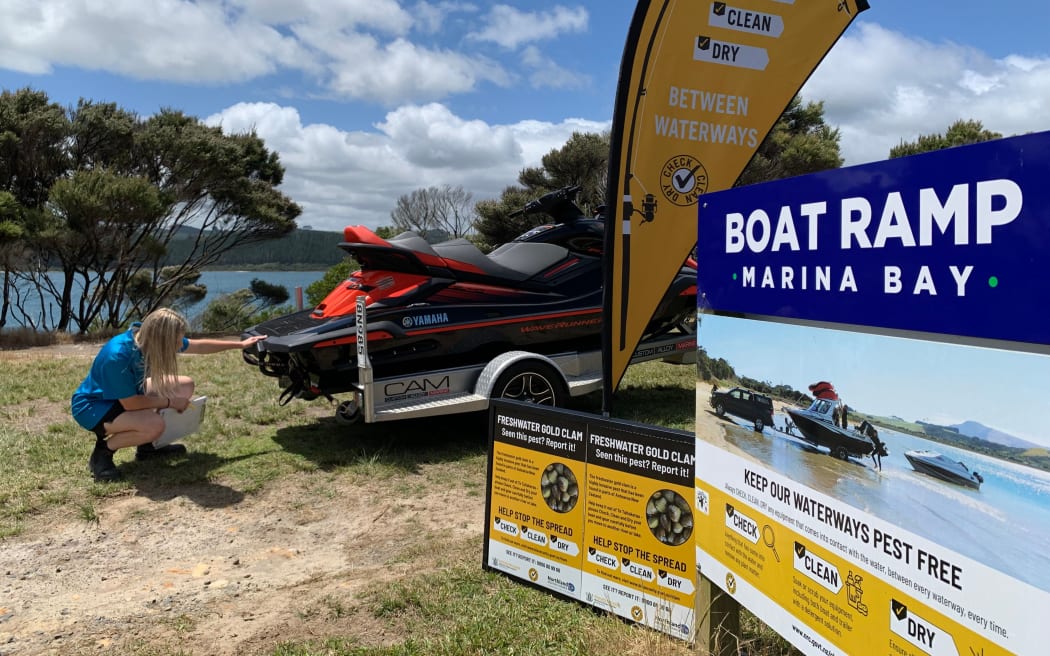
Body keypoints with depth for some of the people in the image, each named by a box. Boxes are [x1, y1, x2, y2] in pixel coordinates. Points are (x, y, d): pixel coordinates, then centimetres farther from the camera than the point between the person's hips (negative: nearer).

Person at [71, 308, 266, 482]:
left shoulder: (146, 338, -14)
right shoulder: (117, 357, -37)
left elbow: (198, 346, 0)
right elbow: (130, 403, -29)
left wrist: (240, 344, 5)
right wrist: (170, 402, -18)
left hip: (125, 394, 8)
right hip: (92, 406, -8)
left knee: (185, 386, -1)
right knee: (154, 425, -34)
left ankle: (147, 446, 11)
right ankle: (103, 451, -6)